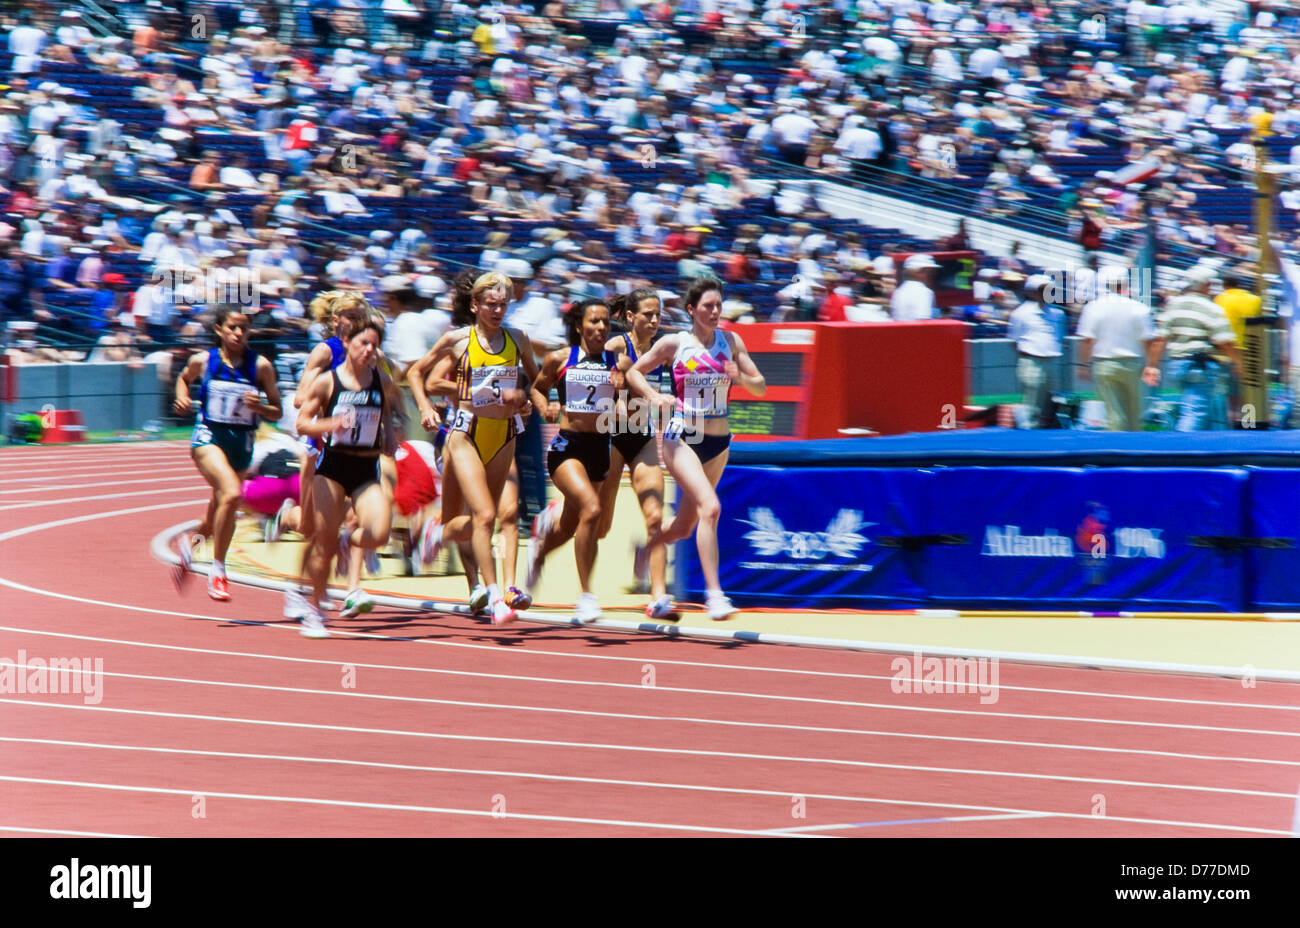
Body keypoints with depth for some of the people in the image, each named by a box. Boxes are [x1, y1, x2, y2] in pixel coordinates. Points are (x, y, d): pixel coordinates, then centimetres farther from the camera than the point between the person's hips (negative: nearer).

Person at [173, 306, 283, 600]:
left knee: (217, 518, 14)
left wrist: (258, 406, -19)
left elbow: (277, 412, 2)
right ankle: (218, 570, -17)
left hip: (241, 443, 3)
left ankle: (190, 543, 49)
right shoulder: (202, 361, -2)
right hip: (208, 436, -3)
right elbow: (184, 378, 21)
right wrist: (183, 400, 1)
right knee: (231, 493, -28)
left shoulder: (260, 366, -4)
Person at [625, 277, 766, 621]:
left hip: (718, 442, 5)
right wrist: (654, 396, -13)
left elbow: (761, 387, 4)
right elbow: (634, 372, 6)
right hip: (681, 438, -5)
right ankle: (714, 594, -25)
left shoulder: (732, 342, 3)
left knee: (684, 526, 14)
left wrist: (741, 378, -18)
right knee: (710, 508, -25)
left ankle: (646, 547, 46)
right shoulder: (674, 344, -5)